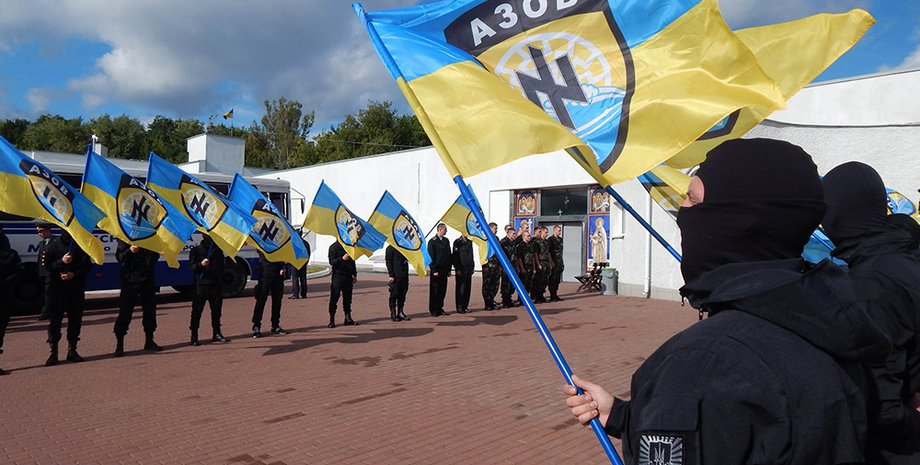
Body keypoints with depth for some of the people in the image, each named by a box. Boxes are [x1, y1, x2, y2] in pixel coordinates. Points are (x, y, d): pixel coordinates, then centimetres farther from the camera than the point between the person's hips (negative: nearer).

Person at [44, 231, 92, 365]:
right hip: (57, 288, -2)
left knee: (75, 320, 4)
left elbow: (87, 267, 5)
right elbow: (47, 266, -1)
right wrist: (61, 261, -18)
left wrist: (74, 274, -11)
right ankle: (53, 353, 3)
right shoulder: (53, 246, 3)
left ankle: (72, 350, 14)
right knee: (54, 320, -3)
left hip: (76, 289, 2)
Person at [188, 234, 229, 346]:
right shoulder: (196, 250, 1)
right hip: (201, 283, -4)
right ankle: (194, 336, 0)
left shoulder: (218, 250, 15)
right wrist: (201, 264, -23)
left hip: (216, 284, 4)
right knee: (197, 310, -4)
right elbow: (191, 266, -7)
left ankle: (216, 333, 17)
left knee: (216, 309, 8)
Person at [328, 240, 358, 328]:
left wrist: (354, 274, 18)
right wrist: (342, 259, -26)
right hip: (338, 275, -5)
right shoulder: (334, 247, -3)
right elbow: (331, 261, -11)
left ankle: (348, 318, 14)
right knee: (334, 298, -4)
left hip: (348, 276, 6)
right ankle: (332, 320, 1)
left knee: (348, 298, 8)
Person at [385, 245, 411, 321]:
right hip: (396, 276, -7)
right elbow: (388, 262, -8)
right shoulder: (390, 248, -4)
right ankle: (393, 314, 7)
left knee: (402, 294, 9)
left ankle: (400, 313, 17)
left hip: (404, 275, 7)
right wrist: (391, 275, -14)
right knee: (394, 294, -1)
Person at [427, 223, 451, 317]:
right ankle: (433, 310, 7)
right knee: (435, 291, 0)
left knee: (442, 290, 8)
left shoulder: (446, 241, 13)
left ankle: (440, 308, 17)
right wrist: (434, 270, -14)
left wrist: (449, 269, 11)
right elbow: (431, 257, -10)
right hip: (436, 270, -6)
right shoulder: (432, 241, -7)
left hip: (444, 270, 6)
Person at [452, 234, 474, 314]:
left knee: (467, 288, 6)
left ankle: (465, 306, 13)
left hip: (468, 269, 6)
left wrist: (472, 267, 12)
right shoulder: (457, 242, -5)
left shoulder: (470, 242, 14)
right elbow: (455, 256, -8)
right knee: (460, 288, -2)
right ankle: (459, 307, 3)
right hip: (461, 269, -6)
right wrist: (457, 269, -13)